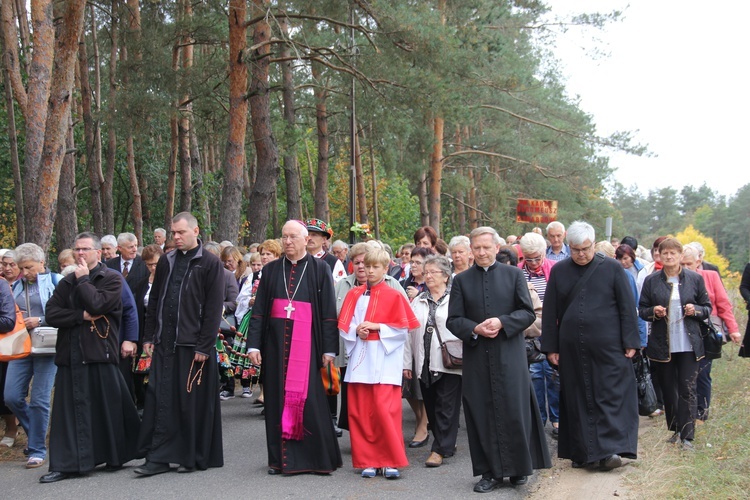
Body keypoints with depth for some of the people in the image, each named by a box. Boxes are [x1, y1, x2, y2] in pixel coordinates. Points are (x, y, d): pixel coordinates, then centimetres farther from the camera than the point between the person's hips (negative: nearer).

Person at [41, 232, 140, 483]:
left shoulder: (112, 279, 1)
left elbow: (97, 304, -17)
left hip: (100, 353, -4)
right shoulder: (67, 282, 15)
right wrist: (82, 316, -9)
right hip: (70, 355, 4)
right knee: (69, 410, 2)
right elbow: (51, 314, 3)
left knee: (108, 408, 3)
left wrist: (83, 280, -5)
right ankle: (65, 464, 6)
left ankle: (116, 457, 19)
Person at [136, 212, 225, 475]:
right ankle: (159, 457, 6)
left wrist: (204, 346, -13)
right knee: (160, 399, 2)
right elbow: (154, 301, 15)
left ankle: (195, 456, 14)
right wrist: (149, 337, 8)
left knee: (194, 402, 2)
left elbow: (213, 308, -8)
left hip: (193, 344, -5)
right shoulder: (166, 261, 12)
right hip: (164, 343, 5)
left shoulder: (210, 264, -4)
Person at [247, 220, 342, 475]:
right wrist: (253, 345, 0)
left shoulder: (319, 269, 3)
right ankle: (280, 458, 13)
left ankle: (318, 457, 8)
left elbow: (329, 311, 0)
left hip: (306, 342, -3)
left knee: (308, 399, -4)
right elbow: (258, 310, 8)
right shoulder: (270, 270, 10)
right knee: (277, 399, 5)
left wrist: (329, 349, -6)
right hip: (275, 342, 3)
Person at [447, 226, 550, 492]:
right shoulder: (461, 280, 8)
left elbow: (528, 312, 2)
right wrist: (475, 329, -14)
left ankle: (519, 467, 14)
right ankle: (490, 471, 11)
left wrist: (502, 322, -14)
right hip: (476, 356, 1)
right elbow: (453, 320, 4)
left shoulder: (514, 275, 6)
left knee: (514, 411, 0)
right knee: (482, 415, 2)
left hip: (510, 354, -1)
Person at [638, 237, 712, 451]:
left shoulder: (695, 279, 3)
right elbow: (642, 309, 9)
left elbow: (707, 308, 8)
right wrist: (653, 312, -12)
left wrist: (695, 311, -13)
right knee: (668, 390, 10)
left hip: (689, 344, -1)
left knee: (687, 389, -6)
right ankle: (675, 431, 24)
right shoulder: (651, 281, 4)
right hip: (662, 345, 1)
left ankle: (687, 436, -4)